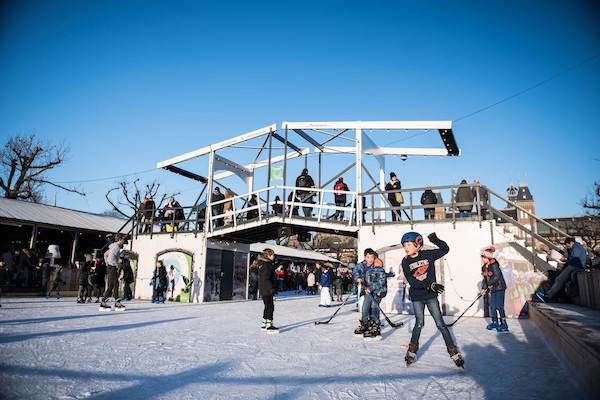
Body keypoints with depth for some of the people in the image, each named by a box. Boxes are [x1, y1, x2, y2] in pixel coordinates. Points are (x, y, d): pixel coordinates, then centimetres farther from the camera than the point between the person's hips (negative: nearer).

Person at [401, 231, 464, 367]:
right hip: (416, 296, 0)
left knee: (440, 324, 1)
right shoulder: (405, 262, -6)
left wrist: (436, 240, -20)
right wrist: (430, 285, -26)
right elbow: (411, 281, -16)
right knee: (419, 323, -1)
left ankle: (454, 352, 9)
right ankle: (412, 351, 16)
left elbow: (445, 249, -2)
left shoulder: (428, 255, -5)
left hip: (431, 295, 0)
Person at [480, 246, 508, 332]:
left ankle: (504, 324, -1)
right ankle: (495, 322, 23)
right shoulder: (484, 267, 8)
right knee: (492, 306, 11)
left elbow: (497, 276, -24)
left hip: (499, 288, -8)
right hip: (492, 289, 8)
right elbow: (485, 279, 11)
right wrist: (484, 288, 4)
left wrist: (490, 283, -20)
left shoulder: (494, 265, -17)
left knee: (499, 306, -8)